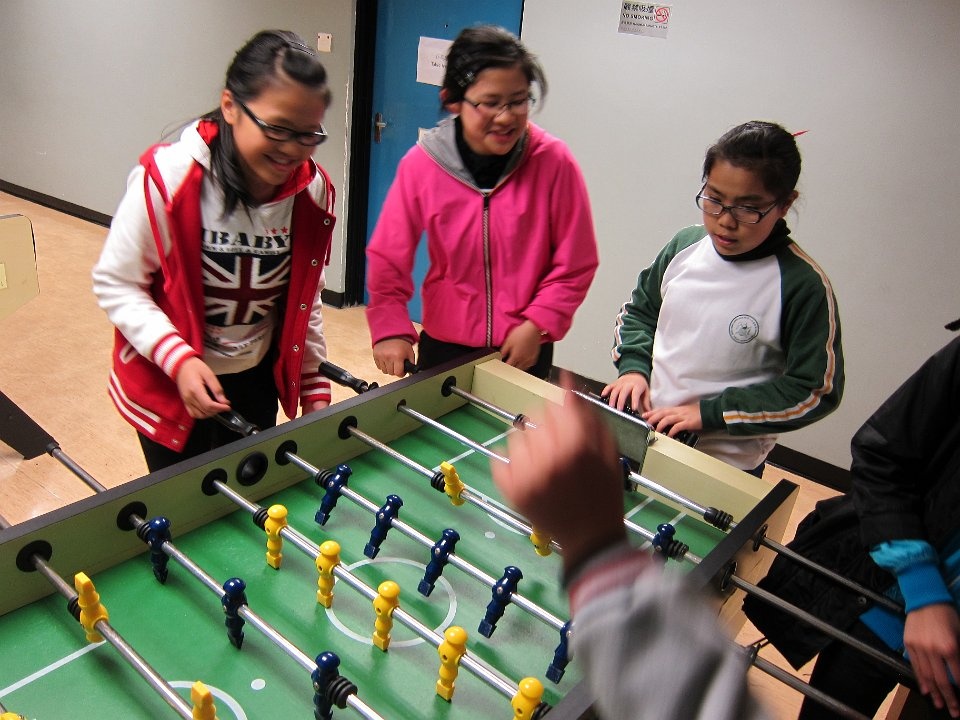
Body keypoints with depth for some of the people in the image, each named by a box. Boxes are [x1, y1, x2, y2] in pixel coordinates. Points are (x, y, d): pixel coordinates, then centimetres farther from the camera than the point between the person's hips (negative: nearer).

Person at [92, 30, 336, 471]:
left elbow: (304, 300, 2)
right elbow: (116, 285, -13)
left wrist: (315, 388, 3)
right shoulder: (167, 178, -22)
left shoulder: (313, 191, -10)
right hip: (168, 383, -3)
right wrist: (179, 359, -24)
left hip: (257, 380, 4)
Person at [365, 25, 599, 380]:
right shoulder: (421, 164, -11)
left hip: (525, 350, -1)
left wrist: (537, 325, -14)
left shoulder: (554, 162, -13)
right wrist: (390, 329, -16)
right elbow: (388, 257, -5)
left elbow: (575, 264, -6)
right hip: (443, 344, 1)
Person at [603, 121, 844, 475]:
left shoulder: (802, 284, -16)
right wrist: (634, 366, -7)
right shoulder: (685, 245, -2)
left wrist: (710, 413, -19)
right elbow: (639, 310, 12)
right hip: (642, 432, 4)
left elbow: (816, 391, -15)